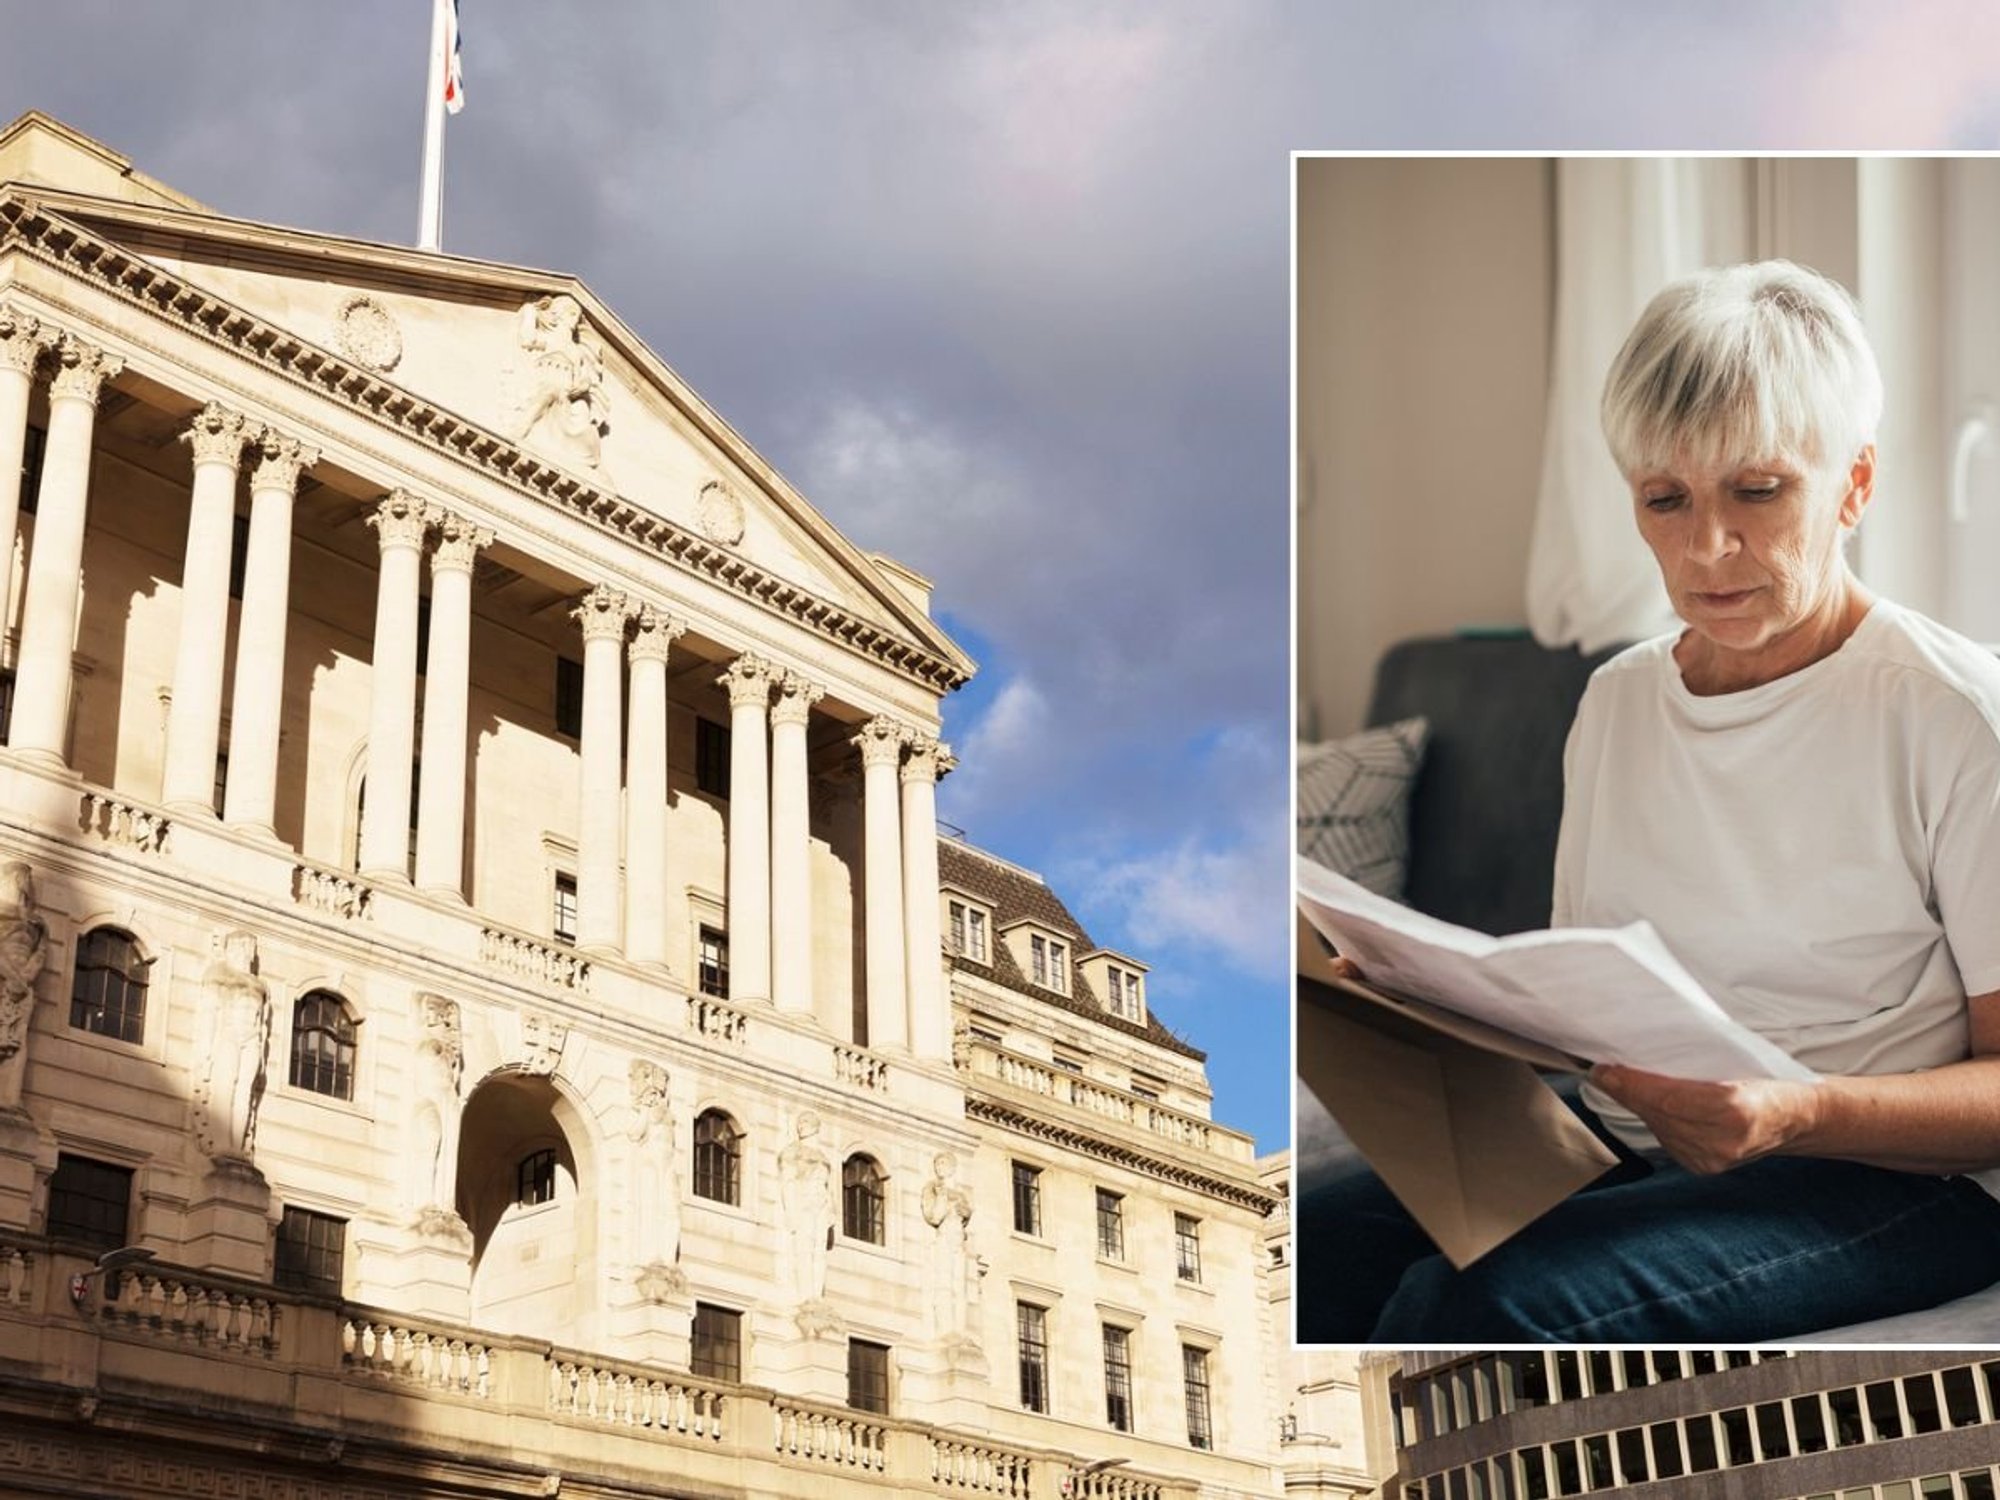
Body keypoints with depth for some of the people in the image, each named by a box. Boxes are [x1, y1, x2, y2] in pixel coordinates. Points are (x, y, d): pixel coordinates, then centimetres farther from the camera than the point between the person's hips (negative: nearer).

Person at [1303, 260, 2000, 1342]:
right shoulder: (1616, 702, 14)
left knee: (1488, 1300, -32)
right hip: (1623, 1147, 6)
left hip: (1884, 1173, -5)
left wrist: (1797, 1115, -27)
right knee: (1305, 1250, -23)